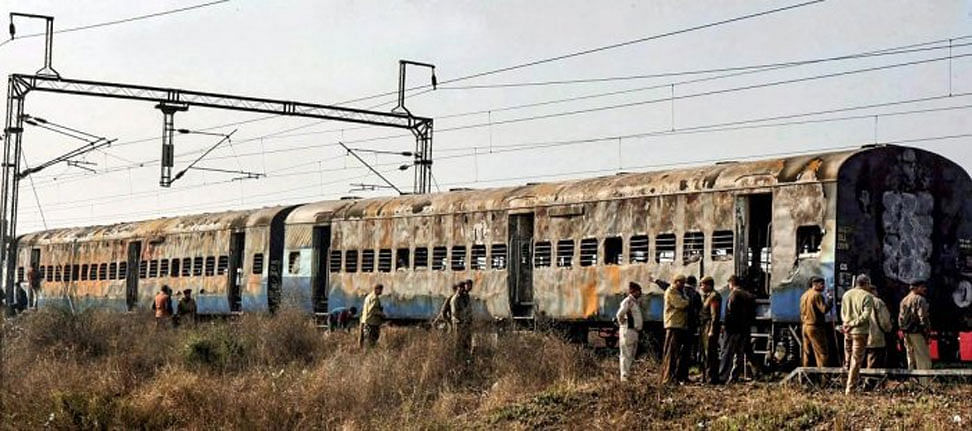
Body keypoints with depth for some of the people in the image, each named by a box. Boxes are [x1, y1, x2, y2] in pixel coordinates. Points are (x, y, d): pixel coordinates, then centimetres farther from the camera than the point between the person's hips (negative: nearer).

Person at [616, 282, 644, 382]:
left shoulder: (635, 302, 16)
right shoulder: (627, 301, -13)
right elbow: (620, 314, -23)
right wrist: (623, 324, -11)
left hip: (634, 331, 10)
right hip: (628, 331, -10)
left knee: (632, 355, 13)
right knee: (626, 354, -7)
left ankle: (627, 374, 19)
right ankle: (624, 376, -6)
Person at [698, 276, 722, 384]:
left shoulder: (714, 296, -11)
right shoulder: (705, 296, 20)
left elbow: (715, 315, -17)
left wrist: (712, 330, -21)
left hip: (710, 327, -10)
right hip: (703, 327, 10)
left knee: (710, 353, -10)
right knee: (704, 353, 13)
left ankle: (711, 377, -9)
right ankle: (705, 376, 19)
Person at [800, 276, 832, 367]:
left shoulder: (804, 295, 14)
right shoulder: (817, 295, -13)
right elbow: (824, 309, -21)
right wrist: (830, 302, -7)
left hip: (805, 326, 8)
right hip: (815, 327, -8)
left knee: (807, 352, 11)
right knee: (822, 352, -6)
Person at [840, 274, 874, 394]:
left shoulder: (846, 294, 10)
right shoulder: (867, 296, -7)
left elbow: (842, 313, 10)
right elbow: (866, 314, -16)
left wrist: (848, 323, 2)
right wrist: (853, 324, -13)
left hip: (847, 332, 5)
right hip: (860, 331, -5)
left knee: (848, 359, 19)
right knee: (856, 361, -2)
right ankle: (850, 388, -4)